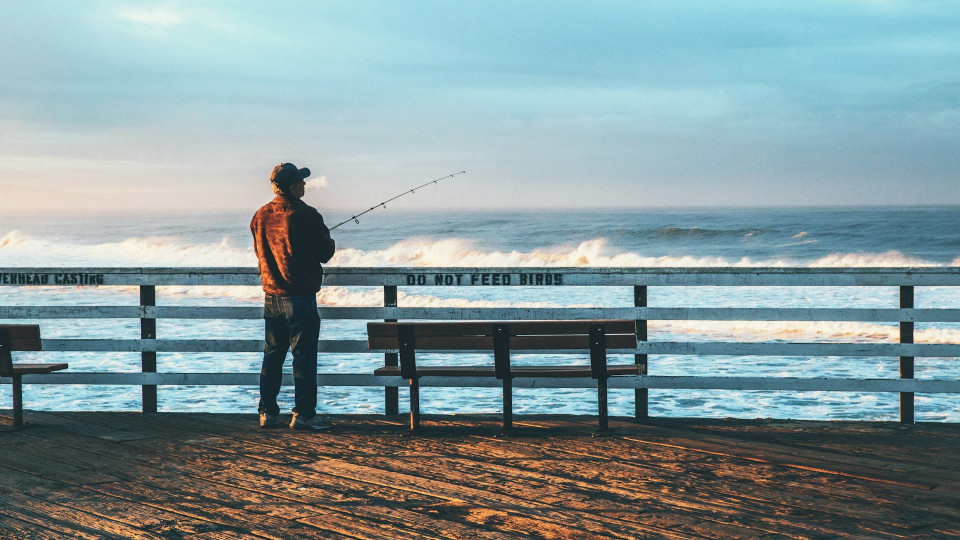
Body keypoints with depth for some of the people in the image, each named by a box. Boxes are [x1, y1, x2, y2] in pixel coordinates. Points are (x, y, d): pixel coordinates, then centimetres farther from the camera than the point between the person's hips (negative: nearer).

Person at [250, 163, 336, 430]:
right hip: (300, 297, -6)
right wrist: (331, 243, 14)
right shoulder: (305, 215, -14)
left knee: (272, 355, 13)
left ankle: (268, 413, 15)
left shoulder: (260, 216, 6)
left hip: (271, 296, 6)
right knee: (304, 355, -2)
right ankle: (303, 414, -3)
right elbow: (325, 252, -7)